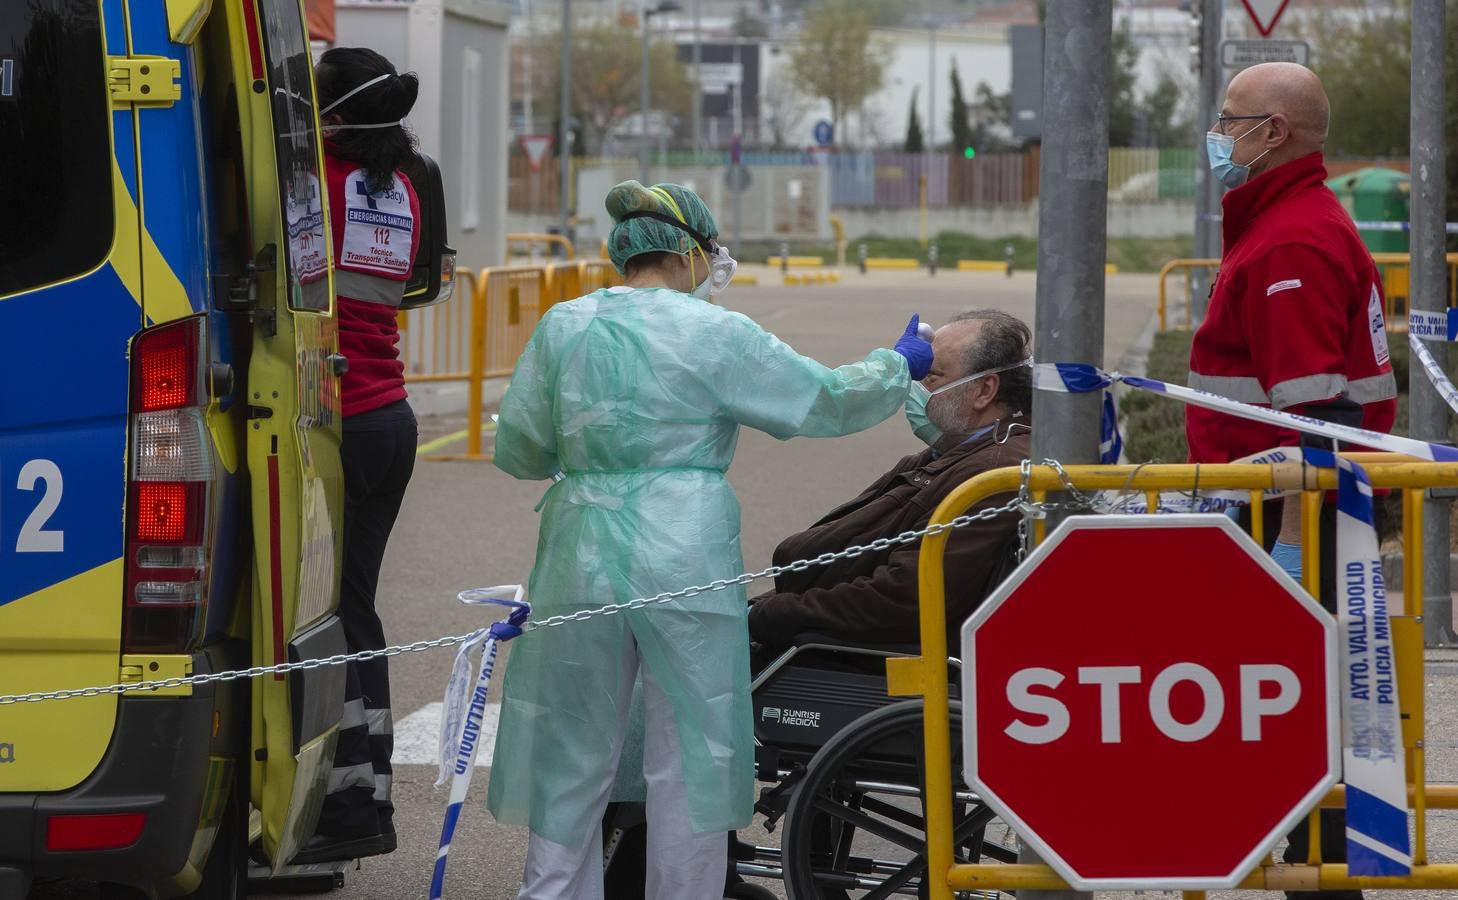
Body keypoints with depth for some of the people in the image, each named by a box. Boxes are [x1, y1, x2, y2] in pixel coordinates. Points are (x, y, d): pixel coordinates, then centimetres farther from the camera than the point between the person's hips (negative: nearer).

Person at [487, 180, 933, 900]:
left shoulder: (563, 327, 4)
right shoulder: (713, 333, -5)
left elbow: (516, 449, 11)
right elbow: (825, 401, 0)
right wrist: (898, 367, 17)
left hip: (582, 561, 4)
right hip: (686, 559, -4)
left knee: (572, 747, 12)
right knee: (690, 751, 6)